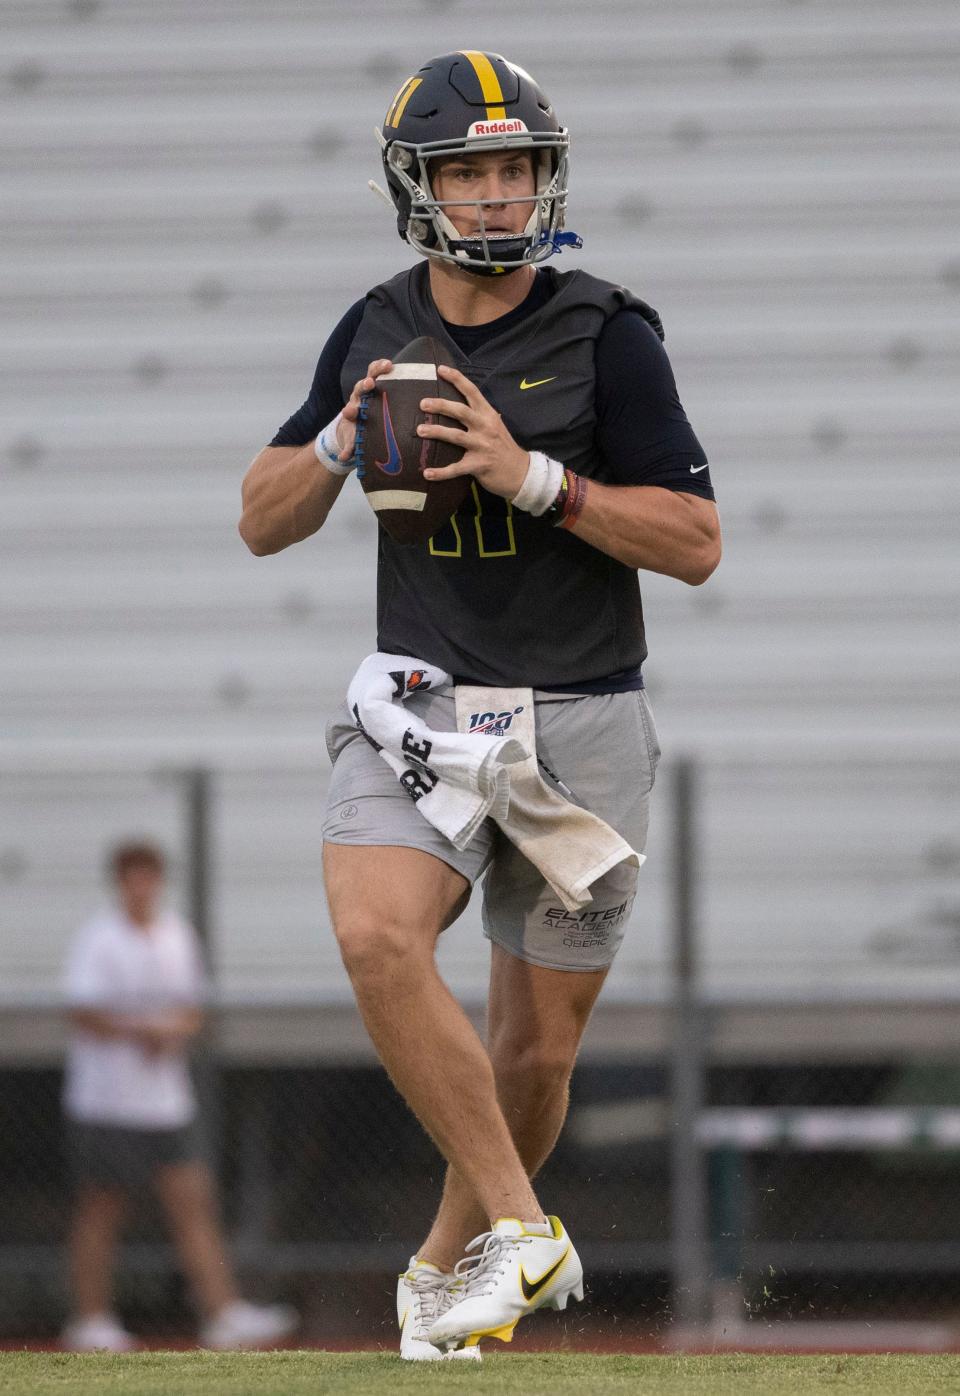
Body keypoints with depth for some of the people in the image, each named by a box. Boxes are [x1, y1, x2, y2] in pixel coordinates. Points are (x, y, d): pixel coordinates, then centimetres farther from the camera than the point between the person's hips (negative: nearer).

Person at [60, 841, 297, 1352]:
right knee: (99, 1212, 2)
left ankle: (224, 1314, -10)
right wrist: (146, 1027, -19)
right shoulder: (98, 939, -7)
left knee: (193, 1204, -4)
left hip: (167, 1098, 5)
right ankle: (91, 1320, 10)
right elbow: (85, 1016, -13)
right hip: (105, 1099, -5)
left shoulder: (178, 936, 12)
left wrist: (174, 1029, -4)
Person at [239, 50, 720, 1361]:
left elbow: (696, 543, -10)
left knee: (537, 1043, 6)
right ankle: (519, 1231, -15)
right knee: (378, 938, -26)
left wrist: (534, 477, -22)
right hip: (424, 706, 2)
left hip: (582, 725, -2)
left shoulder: (605, 334, -8)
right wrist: (344, 441, -10)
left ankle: (448, 1259, 33)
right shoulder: (377, 331, 4)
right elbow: (264, 522, 10)